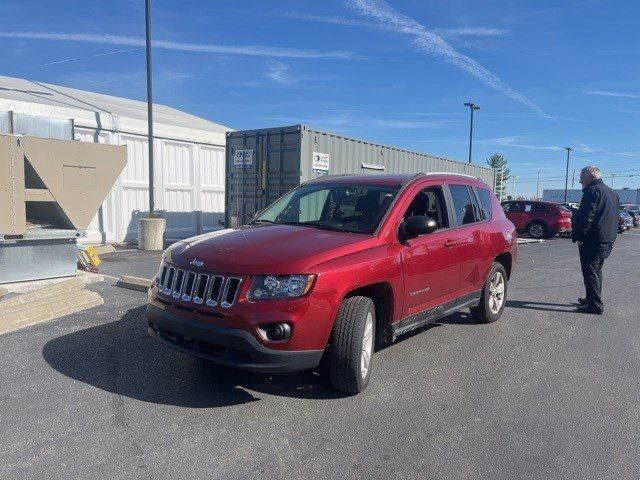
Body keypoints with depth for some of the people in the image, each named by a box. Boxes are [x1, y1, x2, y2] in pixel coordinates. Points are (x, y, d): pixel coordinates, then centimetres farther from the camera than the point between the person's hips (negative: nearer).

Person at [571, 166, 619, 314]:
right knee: (596, 271, 19)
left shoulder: (592, 191, -14)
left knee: (591, 272, -5)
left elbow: (586, 217, -21)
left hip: (592, 241, -10)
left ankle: (596, 305, -4)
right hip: (608, 240, 10)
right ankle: (592, 299, 29)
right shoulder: (612, 192, 17)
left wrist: (579, 237, -15)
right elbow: (615, 217, 22)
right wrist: (610, 237, 24)